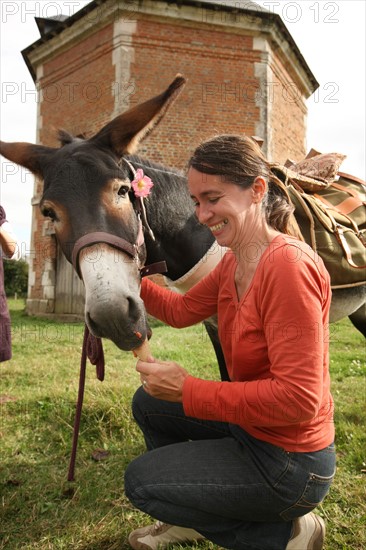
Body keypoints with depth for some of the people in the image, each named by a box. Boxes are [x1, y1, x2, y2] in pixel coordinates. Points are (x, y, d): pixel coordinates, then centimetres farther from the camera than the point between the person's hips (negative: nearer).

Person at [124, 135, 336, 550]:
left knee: (139, 481, 0)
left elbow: (298, 398, -31)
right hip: (249, 425, 9)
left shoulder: (288, 263, -29)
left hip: (288, 461, -9)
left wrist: (187, 390, -27)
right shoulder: (234, 262, -1)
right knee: (148, 403, 18)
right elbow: (181, 310, 13)